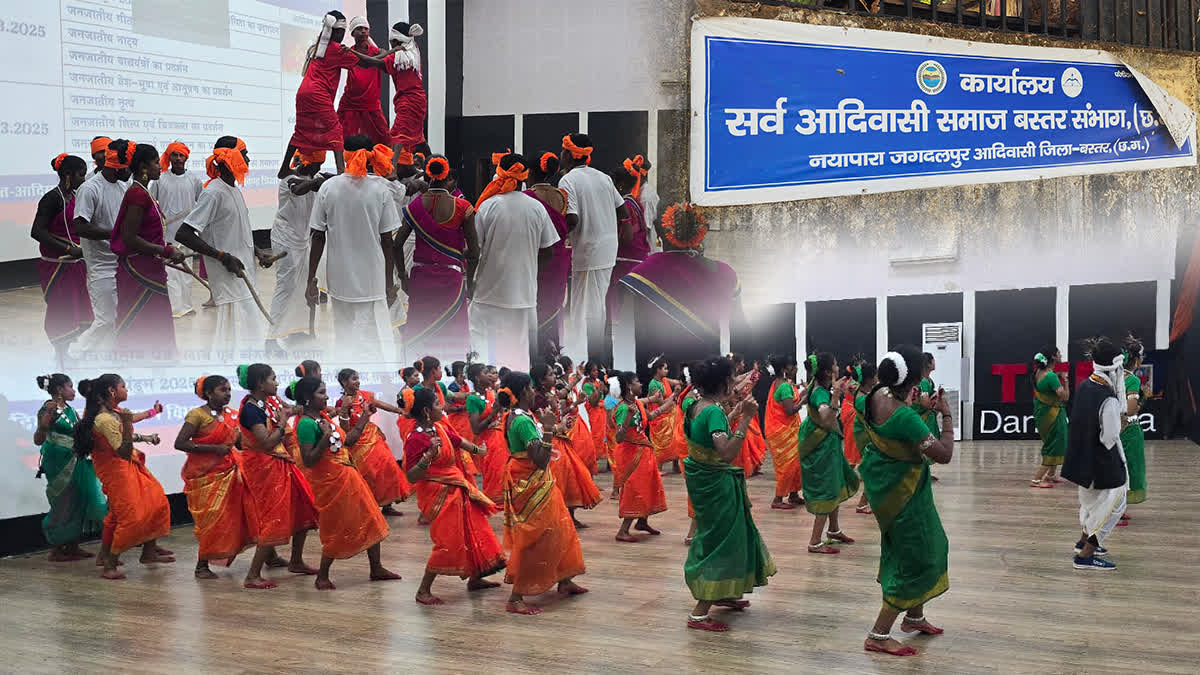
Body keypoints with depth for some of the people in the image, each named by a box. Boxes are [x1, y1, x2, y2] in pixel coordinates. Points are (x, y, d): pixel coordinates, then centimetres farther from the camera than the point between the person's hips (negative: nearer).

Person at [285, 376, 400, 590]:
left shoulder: (323, 417, 8)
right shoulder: (306, 424, -19)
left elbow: (347, 440, 16)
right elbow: (308, 461, -23)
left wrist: (365, 417, 16)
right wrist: (325, 437, -30)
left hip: (346, 475, 9)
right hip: (329, 481, -9)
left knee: (370, 521, 13)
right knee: (336, 530, 1)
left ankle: (376, 568, 25)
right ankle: (322, 577, 17)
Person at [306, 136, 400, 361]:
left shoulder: (328, 187, -4)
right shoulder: (380, 189, -8)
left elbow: (318, 237, -2)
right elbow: (386, 240, -5)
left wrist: (311, 279, 5)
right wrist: (389, 283, 4)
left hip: (339, 278, 2)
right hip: (372, 277, -2)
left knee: (344, 337, 18)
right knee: (373, 342, -1)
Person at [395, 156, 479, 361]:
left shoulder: (415, 205, -1)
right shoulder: (462, 207, -7)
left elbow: (398, 243, -2)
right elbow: (474, 251, -7)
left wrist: (402, 275, 9)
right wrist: (469, 281, 5)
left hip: (421, 276, 2)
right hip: (452, 277, -2)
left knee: (419, 334, 12)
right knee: (452, 334, 6)